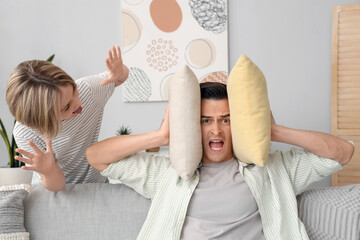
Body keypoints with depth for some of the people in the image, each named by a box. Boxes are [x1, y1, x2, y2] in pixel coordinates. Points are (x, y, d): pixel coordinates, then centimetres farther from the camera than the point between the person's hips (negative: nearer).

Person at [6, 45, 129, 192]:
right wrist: (50, 172, -39)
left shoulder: (88, 88, -19)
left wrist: (120, 73, -22)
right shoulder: (25, 134, -25)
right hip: (55, 195, -1)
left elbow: (123, 74, 1)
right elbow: (57, 187, -18)